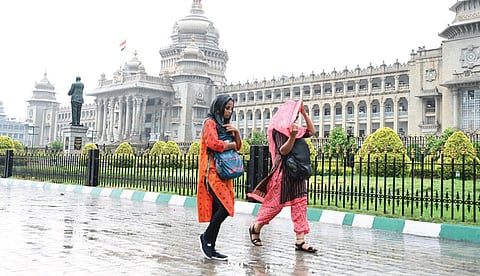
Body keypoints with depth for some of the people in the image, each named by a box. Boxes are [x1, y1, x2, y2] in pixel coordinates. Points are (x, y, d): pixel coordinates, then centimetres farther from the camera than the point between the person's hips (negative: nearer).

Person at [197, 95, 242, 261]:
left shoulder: (225, 125, 23)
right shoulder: (210, 123, -2)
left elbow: (238, 146, 21)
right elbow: (213, 143, -19)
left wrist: (236, 132, 3)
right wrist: (231, 144, -3)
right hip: (213, 171, -8)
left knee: (219, 209, 4)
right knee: (225, 207, -17)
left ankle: (210, 247, 9)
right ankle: (206, 237, 2)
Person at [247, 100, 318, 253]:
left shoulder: (295, 129, 12)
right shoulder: (278, 129, -10)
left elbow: (312, 131, 22)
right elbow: (283, 151, -17)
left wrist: (305, 114, 13)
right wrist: (292, 136, -34)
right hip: (283, 172, -8)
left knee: (299, 204, 2)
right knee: (275, 203, 1)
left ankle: (300, 240, 4)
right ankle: (255, 228, 23)